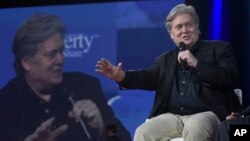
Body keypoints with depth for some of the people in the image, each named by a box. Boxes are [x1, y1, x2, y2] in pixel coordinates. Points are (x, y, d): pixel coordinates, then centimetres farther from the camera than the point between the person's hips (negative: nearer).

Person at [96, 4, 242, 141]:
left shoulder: (219, 49, 9)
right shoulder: (166, 59, 24)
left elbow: (233, 79, -6)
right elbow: (150, 76, 6)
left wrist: (196, 63, -12)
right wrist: (121, 76, -13)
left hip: (207, 114, -5)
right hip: (172, 117, 5)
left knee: (195, 129, -38)